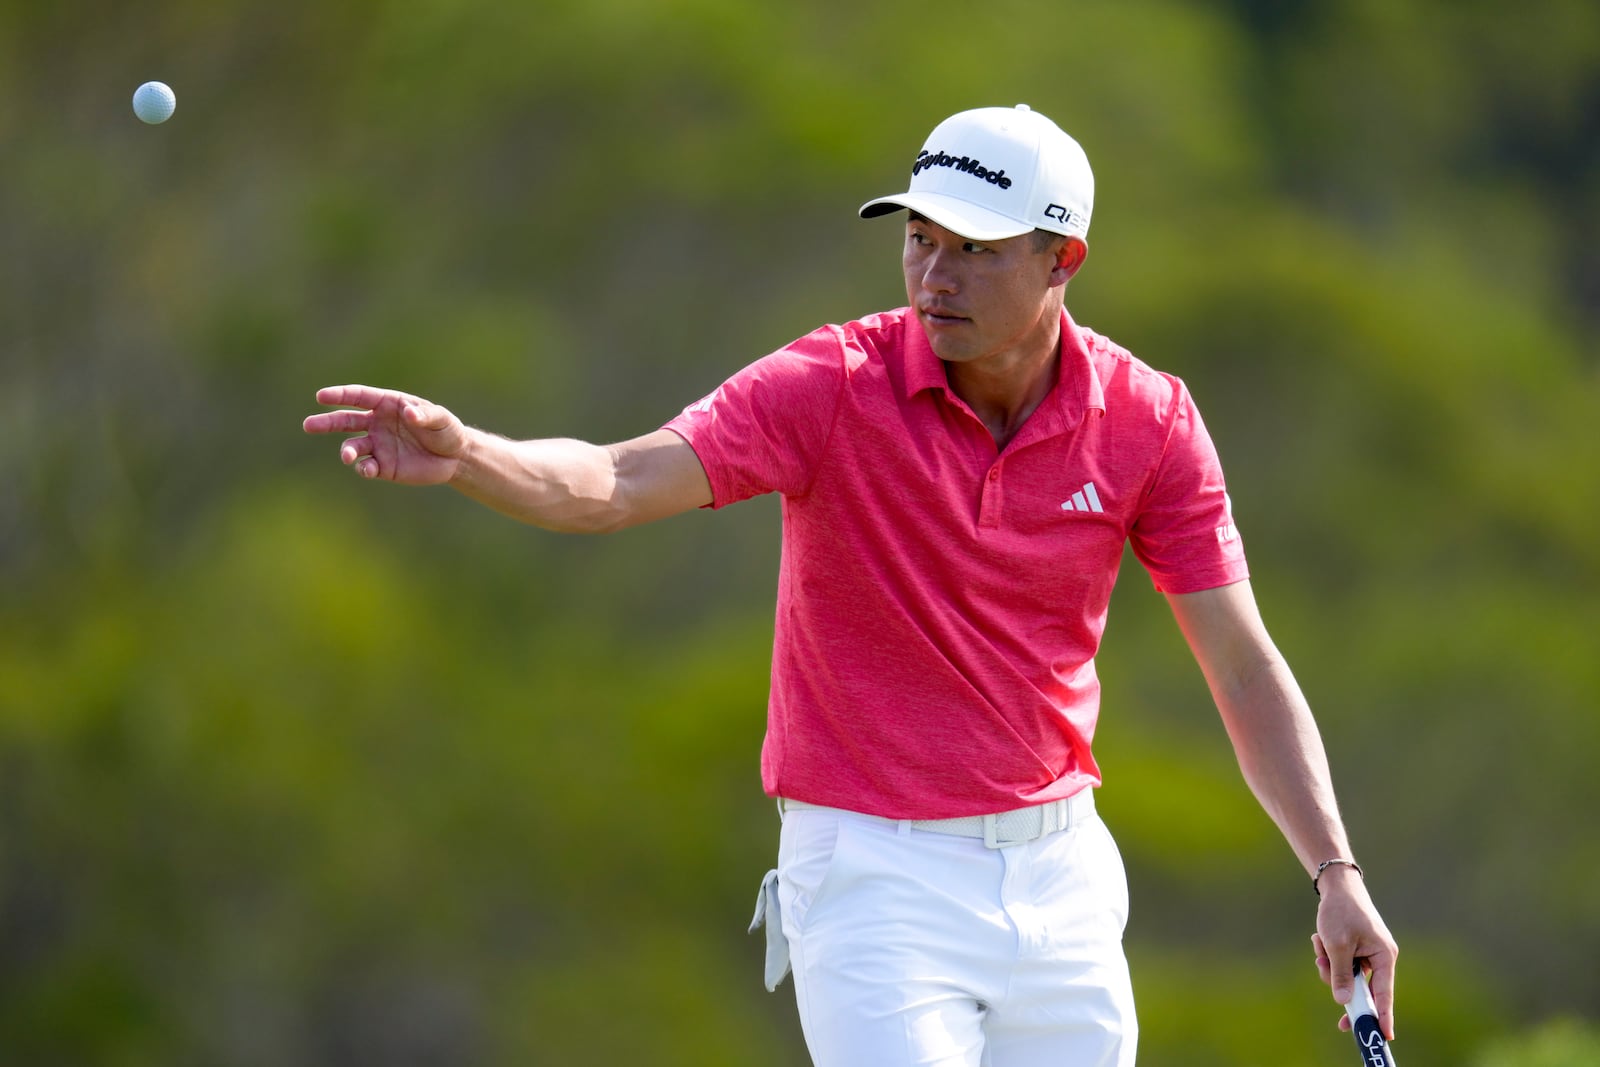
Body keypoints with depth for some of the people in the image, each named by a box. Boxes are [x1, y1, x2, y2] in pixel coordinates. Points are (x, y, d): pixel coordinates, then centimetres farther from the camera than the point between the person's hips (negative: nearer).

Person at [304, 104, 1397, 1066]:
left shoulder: (1145, 420, -4)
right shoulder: (834, 387, -12)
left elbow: (1244, 669, 0)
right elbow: (614, 484, -25)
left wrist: (1336, 874, -7)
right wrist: (465, 455, -45)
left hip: (1060, 872, 4)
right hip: (876, 870, -3)